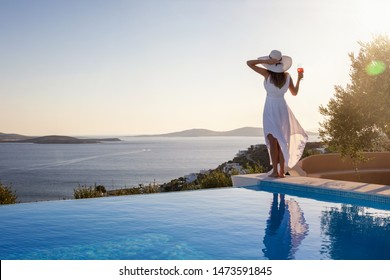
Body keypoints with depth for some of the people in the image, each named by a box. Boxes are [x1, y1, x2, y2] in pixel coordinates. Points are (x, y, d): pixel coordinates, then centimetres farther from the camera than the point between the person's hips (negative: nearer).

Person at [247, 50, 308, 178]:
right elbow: (294, 93, 11)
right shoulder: (287, 76, -2)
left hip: (270, 109, -4)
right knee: (281, 141, 11)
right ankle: (282, 171, 12)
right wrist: (299, 79, 23)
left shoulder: (267, 74, -13)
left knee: (272, 141, -1)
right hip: (283, 109, 4)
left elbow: (249, 63, -8)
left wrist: (266, 61, -15)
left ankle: (275, 171, -6)